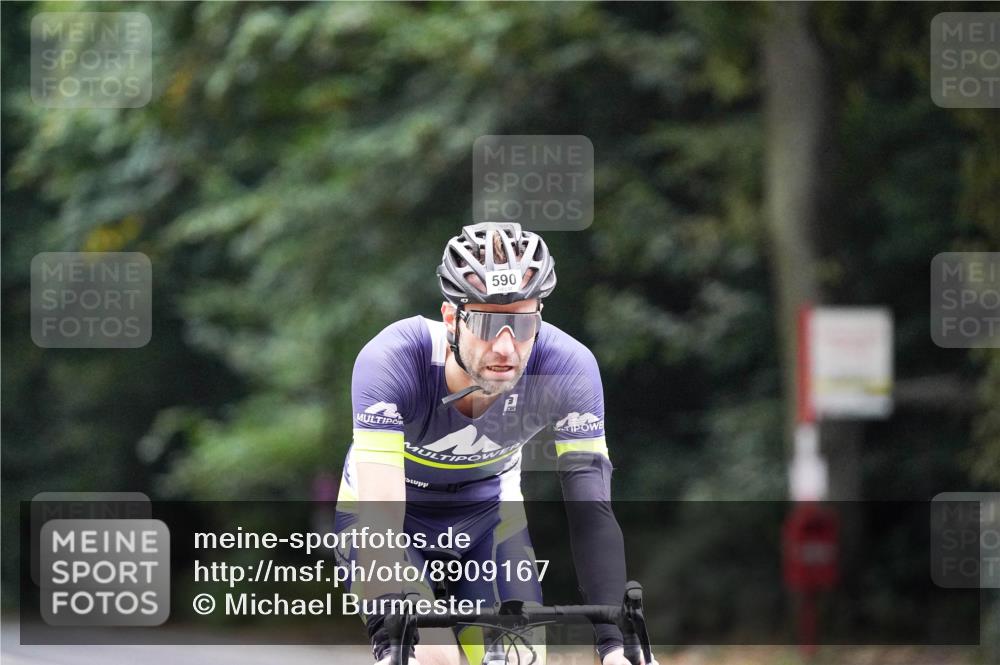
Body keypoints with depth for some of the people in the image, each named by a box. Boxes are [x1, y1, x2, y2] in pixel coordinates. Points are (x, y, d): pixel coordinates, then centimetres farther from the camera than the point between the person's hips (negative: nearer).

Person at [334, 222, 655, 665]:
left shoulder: (566, 368, -30)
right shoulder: (393, 360, -37)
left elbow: (591, 510, -30)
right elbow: (379, 519, -43)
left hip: (487, 513, 3)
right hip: (387, 508, -3)